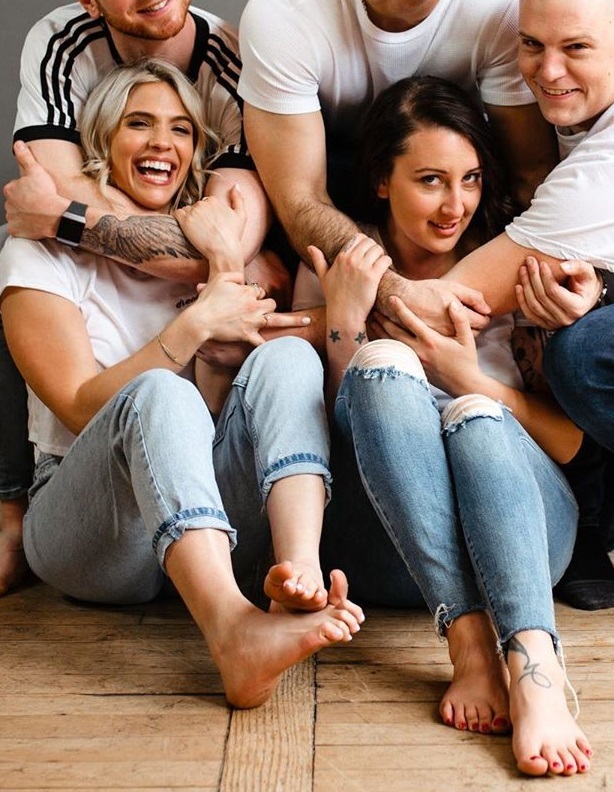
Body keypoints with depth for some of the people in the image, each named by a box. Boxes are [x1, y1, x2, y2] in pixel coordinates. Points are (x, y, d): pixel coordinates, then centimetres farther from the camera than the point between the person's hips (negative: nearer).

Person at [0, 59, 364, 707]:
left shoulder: (205, 251, 18)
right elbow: (85, 408, -8)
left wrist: (230, 269, -9)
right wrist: (196, 323, -16)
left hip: (205, 520, 4)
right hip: (83, 524, -3)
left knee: (287, 357, -21)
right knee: (159, 394, -34)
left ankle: (299, 574, -44)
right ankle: (236, 634, -56)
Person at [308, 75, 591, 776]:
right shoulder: (339, 271, 8)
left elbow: (569, 443, 3)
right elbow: (332, 425, 1)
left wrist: (472, 381, -15)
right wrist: (344, 322, -13)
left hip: (522, 523, 0)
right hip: (387, 546, 0)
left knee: (475, 419, -31)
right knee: (383, 363, -26)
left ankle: (533, 668, -49)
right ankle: (469, 641, -39)